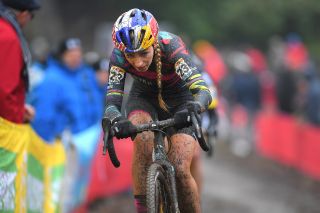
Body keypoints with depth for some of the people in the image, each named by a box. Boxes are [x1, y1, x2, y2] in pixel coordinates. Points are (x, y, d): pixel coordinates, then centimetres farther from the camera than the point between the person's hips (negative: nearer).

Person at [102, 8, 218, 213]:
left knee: (180, 171, -17)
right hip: (144, 98, 1)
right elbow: (112, 101, -32)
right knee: (142, 139, -32)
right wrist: (115, 119, -56)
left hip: (178, 100, -1)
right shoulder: (119, 56, -28)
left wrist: (193, 108, -66)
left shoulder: (170, 46, -35)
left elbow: (203, 91, -44)